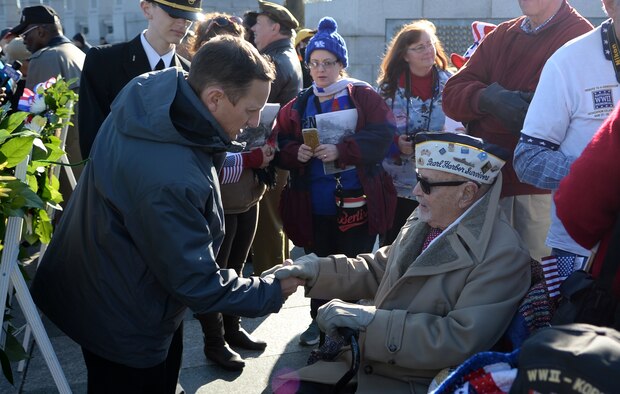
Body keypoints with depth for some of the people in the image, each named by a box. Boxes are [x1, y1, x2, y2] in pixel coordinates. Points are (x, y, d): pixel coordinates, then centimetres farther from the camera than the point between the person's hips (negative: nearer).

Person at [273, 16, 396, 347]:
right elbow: (280, 146, 7)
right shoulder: (298, 105, 6)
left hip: (357, 201, -3)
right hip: (314, 204, 3)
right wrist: (296, 152, -16)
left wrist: (341, 150, -23)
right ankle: (320, 320, 32)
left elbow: (383, 135, -13)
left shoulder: (363, 96, -3)